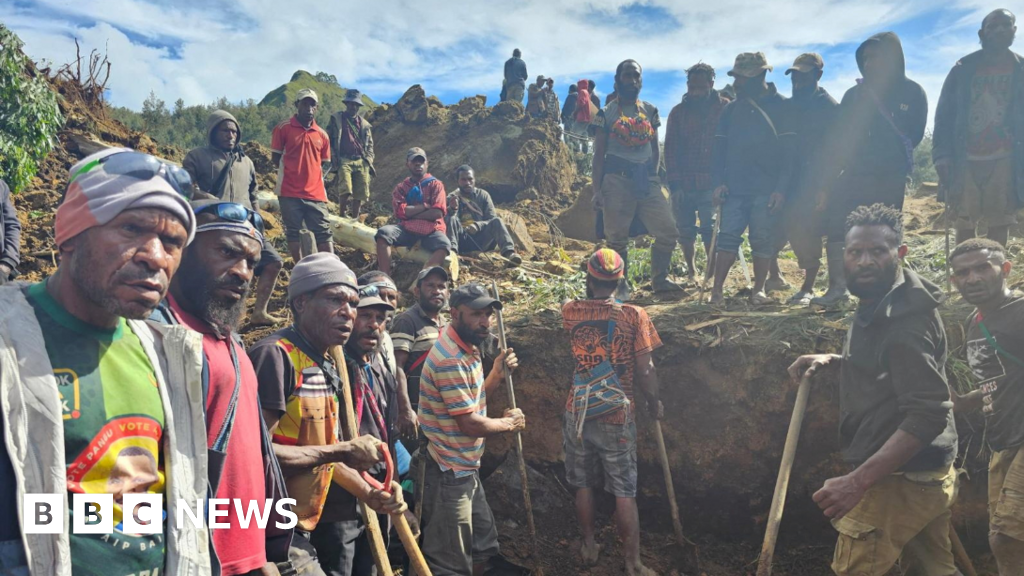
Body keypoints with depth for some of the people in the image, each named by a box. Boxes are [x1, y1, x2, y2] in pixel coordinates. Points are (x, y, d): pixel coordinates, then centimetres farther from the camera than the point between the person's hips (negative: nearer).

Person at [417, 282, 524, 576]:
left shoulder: (468, 349, 7)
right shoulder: (450, 359, -24)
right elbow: (470, 424, -24)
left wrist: (497, 375, 2)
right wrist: (509, 423, -7)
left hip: (466, 469, 10)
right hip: (449, 473, -10)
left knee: (483, 545, 24)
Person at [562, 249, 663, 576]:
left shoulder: (570, 312, -5)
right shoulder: (633, 315, -11)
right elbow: (645, 370, -8)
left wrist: (592, 293, 31)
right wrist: (654, 404, 6)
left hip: (578, 414, 2)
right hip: (617, 417, -2)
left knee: (583, 485, 18)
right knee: (624, 493, 8)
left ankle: (589, 548, 32)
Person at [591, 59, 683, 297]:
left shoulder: (650, 111, 13)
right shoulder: (607, 114, 3)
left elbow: (655, 148, 17)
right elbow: (599, 154, 2)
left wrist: (653, 175, 5)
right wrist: (597, 190, -4)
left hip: (646, 179, 4)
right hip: (617, 180, -3)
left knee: (668, 231, -1)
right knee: (618, 238, -1)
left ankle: (660, 279, 16)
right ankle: (621, 286, 14)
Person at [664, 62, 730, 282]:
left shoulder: (724, 108, 2)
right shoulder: (678, 112, 7)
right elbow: (671, 148, 3)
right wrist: (674, 184, -5)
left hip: (711, 182, -2)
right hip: (684, 183, 2)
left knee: (710, 228, -6)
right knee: (685, 229, 6)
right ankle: (691, 270, 21)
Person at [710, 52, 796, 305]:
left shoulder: (780, 106, 1)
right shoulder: (731, 109, 12)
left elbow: (788, 150, -3)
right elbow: (719, 148, 10)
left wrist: (781, 188, -11)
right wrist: (718, 182, -3)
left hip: (766, 190, -2)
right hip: (734, 188, 3)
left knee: (763, 239, 2)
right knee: (728, 236, -2)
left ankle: (758, 289, 13)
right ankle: (717, 288, 1)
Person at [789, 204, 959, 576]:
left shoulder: (904, 319, -23)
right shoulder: (879, 304, 9)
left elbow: (928, 414, -29)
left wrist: (859, 480, -33)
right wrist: (832, 361, 6)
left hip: (899, 480, -10)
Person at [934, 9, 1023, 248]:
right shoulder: (963, 69, 5)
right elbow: (944, 114, 3)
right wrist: (942, 157, -6)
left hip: (1004, 159, 0)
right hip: (965, 159, 0)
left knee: (1000, 221, 2)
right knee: (965, 221, 4)